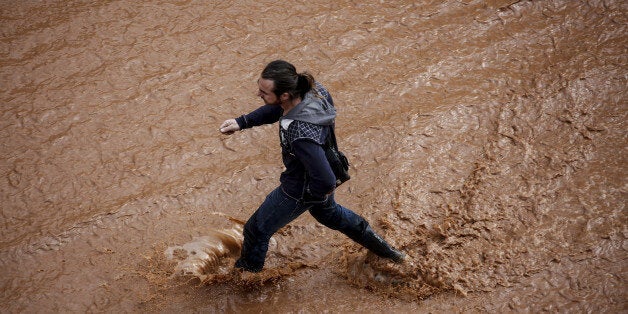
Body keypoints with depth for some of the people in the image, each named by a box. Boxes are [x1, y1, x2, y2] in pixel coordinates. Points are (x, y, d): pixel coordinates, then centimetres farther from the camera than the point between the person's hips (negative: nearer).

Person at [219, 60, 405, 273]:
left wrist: (312, 195, -18)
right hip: (321, 170, 8)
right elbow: (274, 110, 1)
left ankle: (247, 273, 46)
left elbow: (326, 182, -40)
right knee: (329, 213, 38)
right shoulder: (311, 90, -20)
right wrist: (242, 122, -9)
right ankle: (383, 249, 55)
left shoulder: (301, 135, -45)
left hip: (301, 191, -8)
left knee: (256, 230, 15)